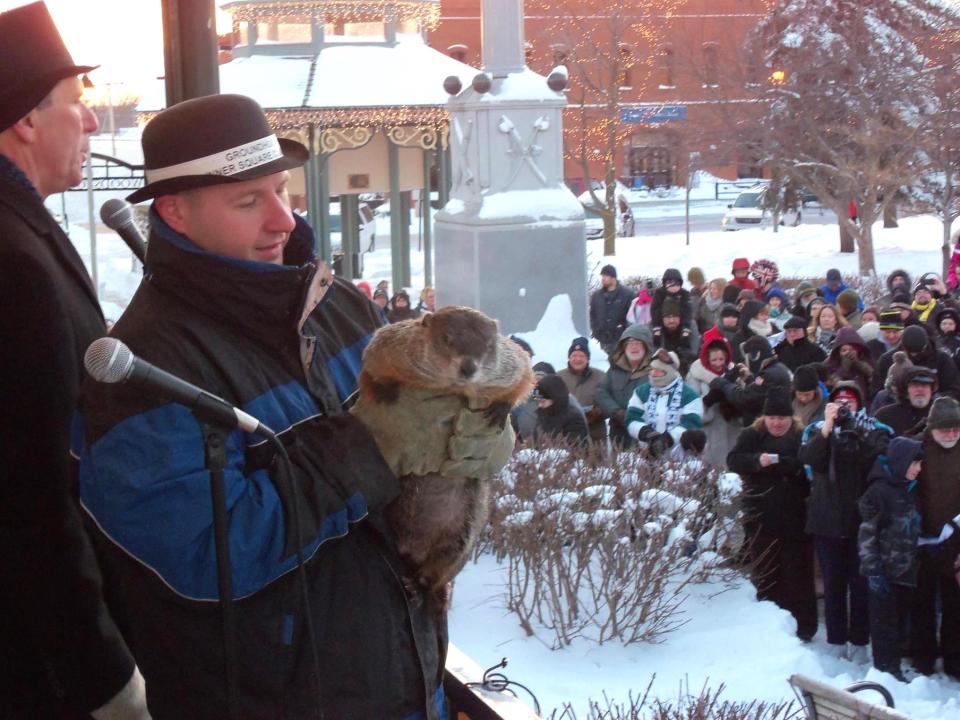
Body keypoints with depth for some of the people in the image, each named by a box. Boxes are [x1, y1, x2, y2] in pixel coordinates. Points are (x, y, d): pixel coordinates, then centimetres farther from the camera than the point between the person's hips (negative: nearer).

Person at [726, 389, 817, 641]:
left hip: (795, 518, -2)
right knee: (764, 573, 9)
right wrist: (757, 460, -24)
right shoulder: (752, 435, 7)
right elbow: (733, 460, -6)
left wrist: (781, 462, -28)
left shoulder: (802, 437, 0)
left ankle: (803, 625, 11)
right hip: (760, 517, 2)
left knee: (797, 573, 2)